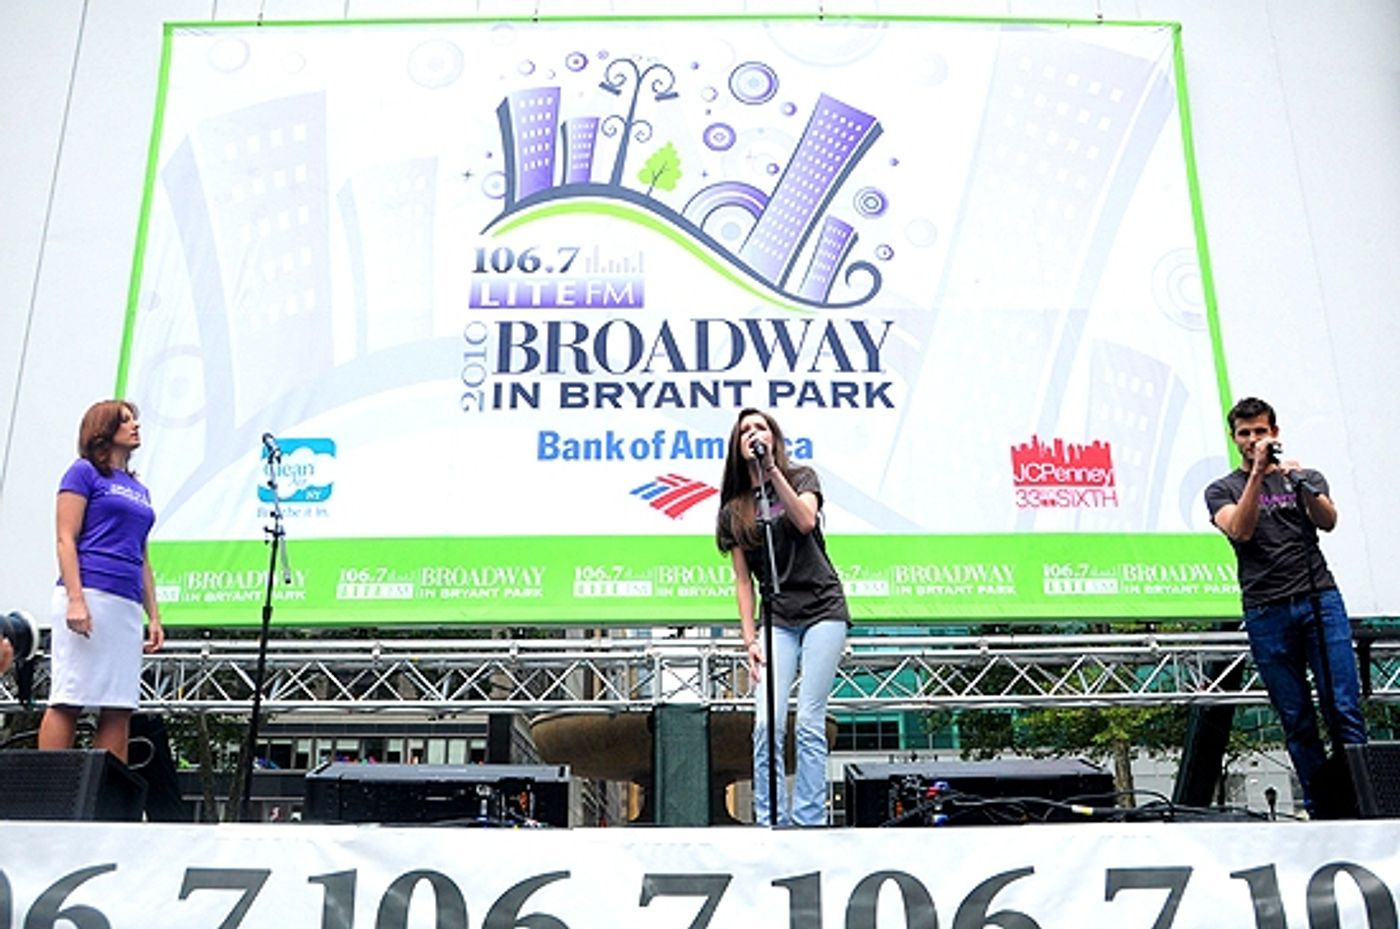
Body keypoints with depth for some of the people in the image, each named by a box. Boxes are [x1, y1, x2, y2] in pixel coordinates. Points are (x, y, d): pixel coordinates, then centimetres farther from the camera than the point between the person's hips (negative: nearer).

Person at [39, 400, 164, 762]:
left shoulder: (140, 490, 23)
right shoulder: (84, 472, 4)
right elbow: (66, 539, -5)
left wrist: (154, 616, 17)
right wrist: (75, 599, -16)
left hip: (127, 606, 7)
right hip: (89, 594, -7)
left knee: (119, 710, 2)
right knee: (68, 700, -9)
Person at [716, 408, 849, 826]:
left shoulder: (801, 478, 7)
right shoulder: (734, 510, 11)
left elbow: (805, 521, -16)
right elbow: (743, 580, 9)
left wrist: (770, 466, -16)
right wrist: (749, 638, 0)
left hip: (823, 610, -2)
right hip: (778, 619, 2)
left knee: (809, 721, -7)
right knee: (767, 723, -9)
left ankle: (809, 821, -2)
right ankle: (769, 821, -4)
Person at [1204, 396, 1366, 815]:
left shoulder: (1307, 478, 17)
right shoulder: (1222, 491, 12)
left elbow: (1328, 521, -3)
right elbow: (1239, 531, -7)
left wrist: (1299, 483, -19)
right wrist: (1257, 474, -12)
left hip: (1320, 600, 1)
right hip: (1267, 614, -1)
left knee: (1343, 709, -6)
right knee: (1297, 722, 1)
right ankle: (1321, 808, 6)